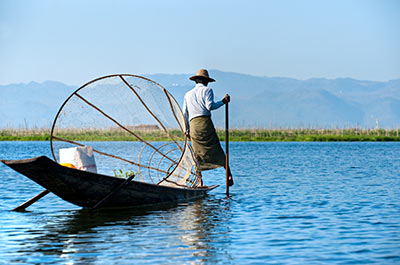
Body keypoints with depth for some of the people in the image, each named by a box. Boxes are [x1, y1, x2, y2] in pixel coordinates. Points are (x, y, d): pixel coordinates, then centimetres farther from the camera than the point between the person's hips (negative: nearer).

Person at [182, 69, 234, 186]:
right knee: (217, 151, -2)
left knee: (198, 155, 5)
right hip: (205, 123, -4)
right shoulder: (207, 90, 7)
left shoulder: (188, 94, 22)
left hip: (193, 125, 4)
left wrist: (187, 130, 25)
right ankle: (228, 174, -10)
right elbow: (209, 106, -9)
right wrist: (222, 102, 1)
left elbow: (184, 114, 19)